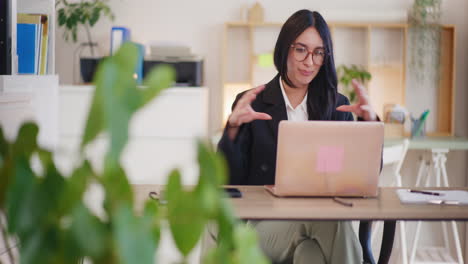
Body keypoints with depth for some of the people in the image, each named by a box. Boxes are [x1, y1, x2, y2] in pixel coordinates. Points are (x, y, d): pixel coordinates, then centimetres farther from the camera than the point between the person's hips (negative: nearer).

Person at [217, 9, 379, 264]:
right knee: (334, 221, -33)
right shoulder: (252, 104, 6)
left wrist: (369, 122, -7)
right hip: (266, 222, -1)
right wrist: (233, 127, -16)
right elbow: (230, 180, 1)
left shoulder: (337, 105, 13)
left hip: (325, 216, 2)